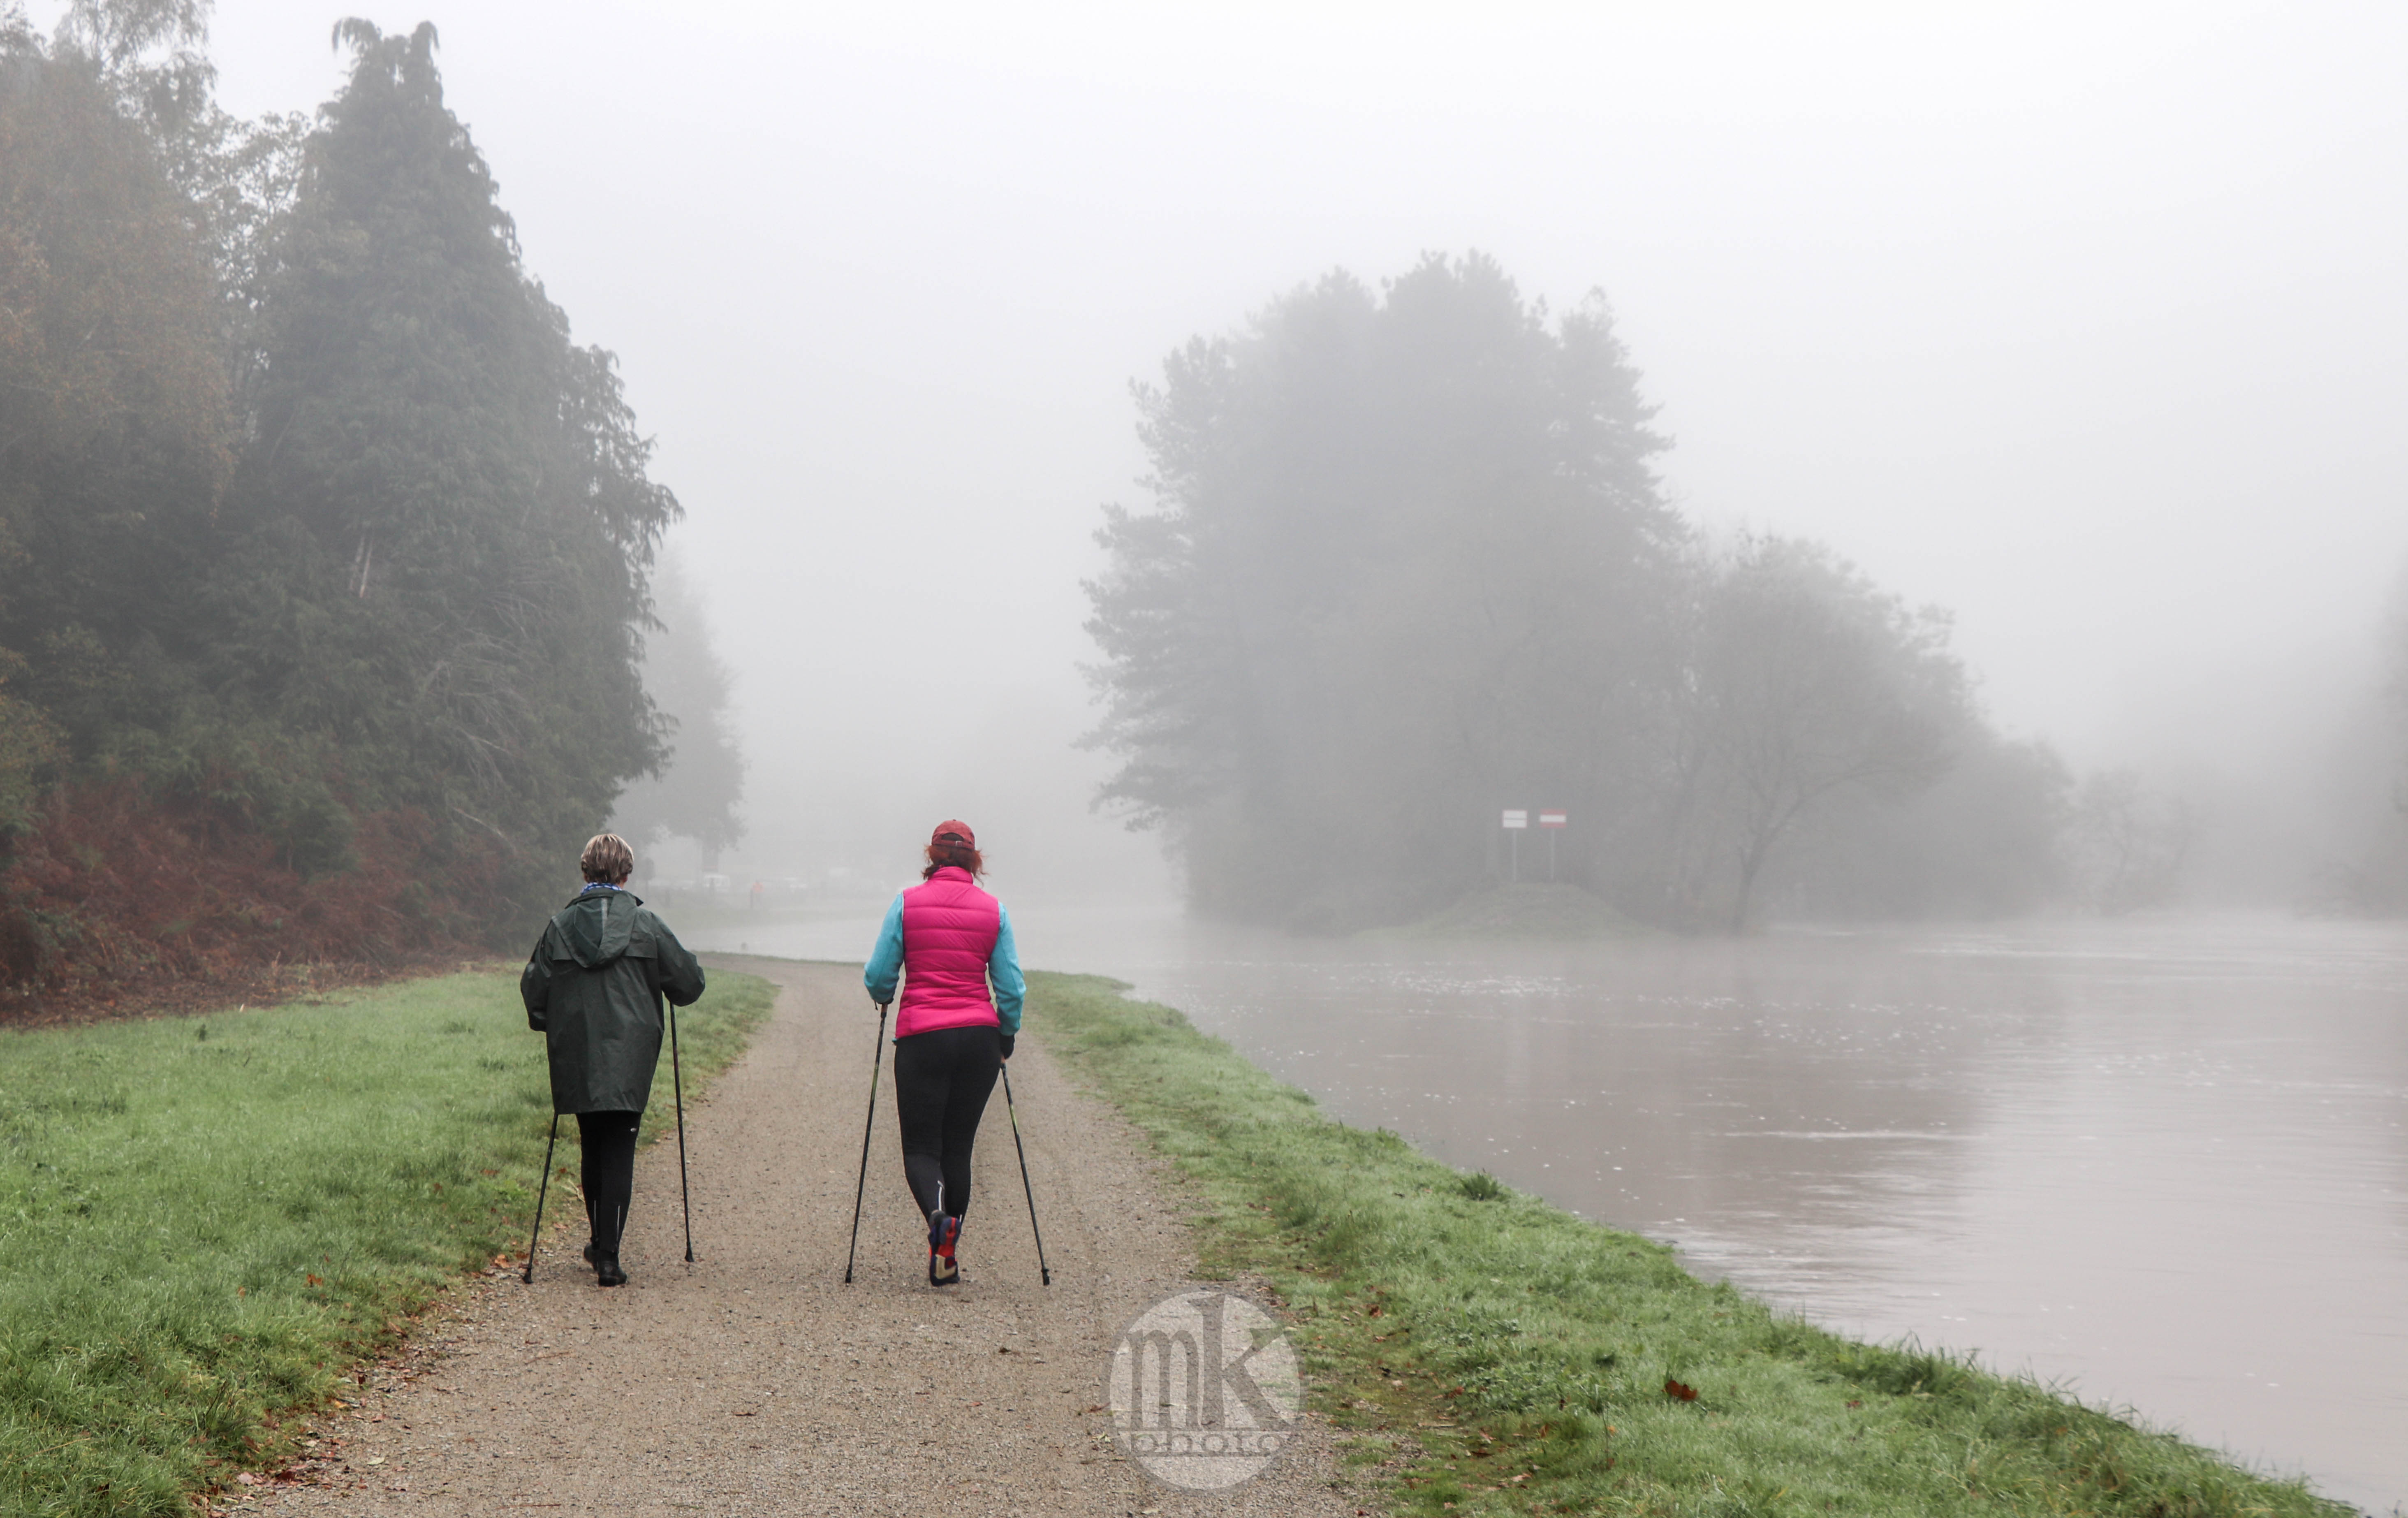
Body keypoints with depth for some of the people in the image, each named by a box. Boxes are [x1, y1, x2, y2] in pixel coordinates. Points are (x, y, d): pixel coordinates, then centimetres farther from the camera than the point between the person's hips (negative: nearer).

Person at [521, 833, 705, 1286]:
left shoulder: (560, 925, 0)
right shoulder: (645, 925, -5)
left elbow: (533, 988, 3)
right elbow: (689, 984, 0)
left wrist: (549, 1026, 21)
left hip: (576, 1062, 3)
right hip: (628, 1062, -2)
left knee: (593, 1152, 17)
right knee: (619, 1155, 0)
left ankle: (601, 1245, 28)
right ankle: (608, 1258, -7)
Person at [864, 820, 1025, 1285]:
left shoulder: (907, 904, -1)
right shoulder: (994, 910, 4)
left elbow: (878, 975, 1)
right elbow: (1012, 987, 4)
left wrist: (883, 999, 23)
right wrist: (1007, 1038, 19)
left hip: (921, 1037, -2)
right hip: (980, 1037, 2)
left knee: (921, 1147, 5)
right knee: (959, 1146, 13)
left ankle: (936, 1213, -26)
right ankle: (948, 1256, 12)